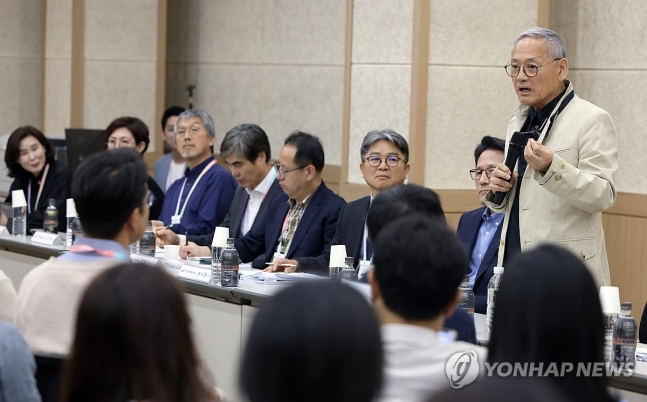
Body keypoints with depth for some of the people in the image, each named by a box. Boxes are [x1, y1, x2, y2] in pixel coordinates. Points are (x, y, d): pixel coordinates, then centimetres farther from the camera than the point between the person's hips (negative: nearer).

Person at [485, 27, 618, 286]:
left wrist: (550, 167, -28)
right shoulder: (517, 123, 17)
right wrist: (497, 190, 2)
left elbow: (603, 196, -16)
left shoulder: (591, 120, -6)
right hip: (514, 266, 7)